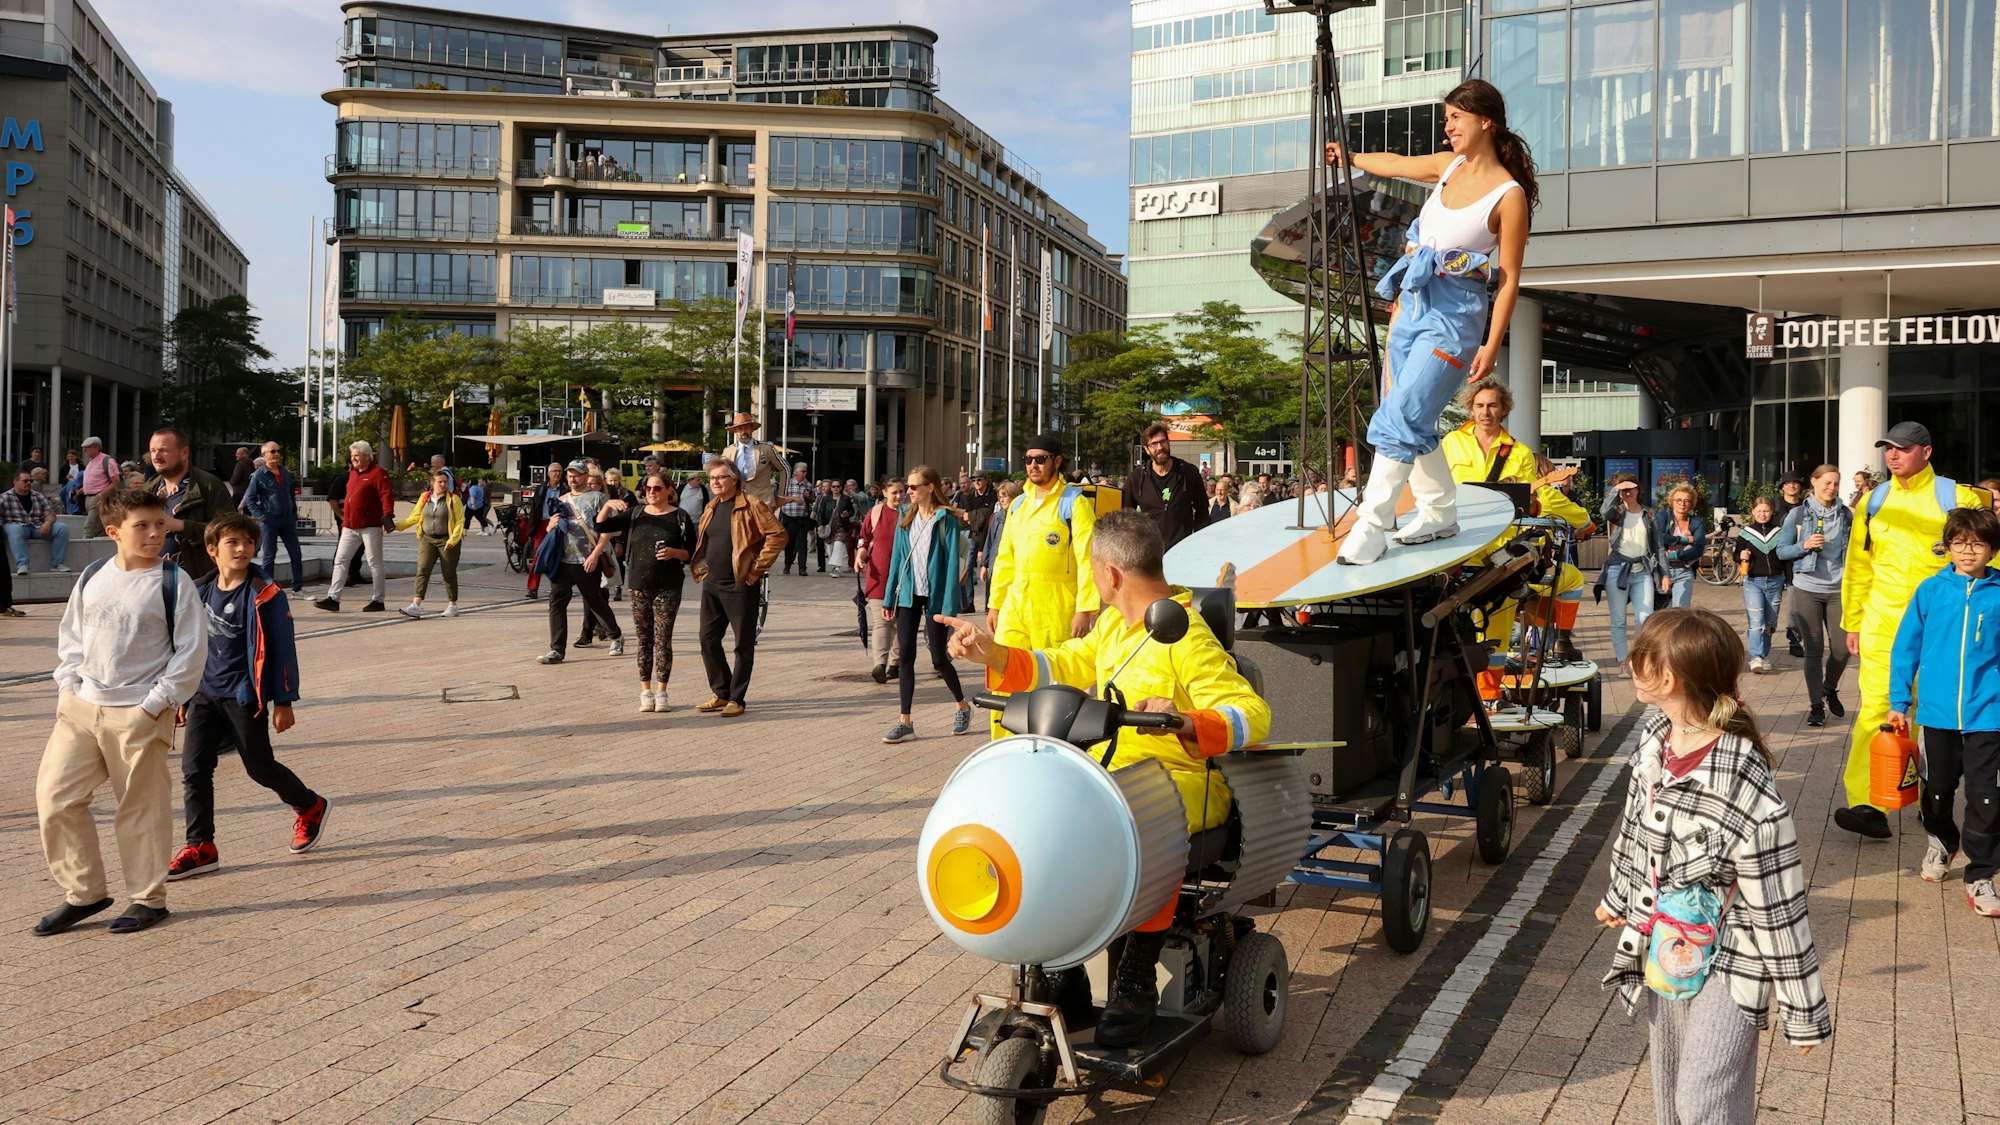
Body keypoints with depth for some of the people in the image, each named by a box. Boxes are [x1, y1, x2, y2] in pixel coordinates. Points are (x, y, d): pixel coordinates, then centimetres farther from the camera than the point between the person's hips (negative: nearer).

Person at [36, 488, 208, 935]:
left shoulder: (175, 583, -8)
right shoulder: (92, 578, 7)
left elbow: (192, 652, -8)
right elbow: (70, 636, 17)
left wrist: (156, 703, -11)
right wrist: (67, 685, 4)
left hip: (140, 713, -5)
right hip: (80, 707, 5)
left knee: (142, 807, 4)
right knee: (55, 796, 3)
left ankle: (148, 898, 19)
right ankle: (82, 892, 19)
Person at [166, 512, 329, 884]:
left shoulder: (265, 595, -10)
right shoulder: (204, 594, 8)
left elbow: (283, 650, -9)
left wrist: (284, 702, -10)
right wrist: (185, 696, 18)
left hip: (244, 696, -5)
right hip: (205, 693, 5)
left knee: (260, 767, 6)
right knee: (193, 768, -3)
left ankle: (310, 807, 32)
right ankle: (200, 847, 4)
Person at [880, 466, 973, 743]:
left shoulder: (946, 520, -9)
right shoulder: (905, 518, 7)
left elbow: (952, 564, -12)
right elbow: (897, 558, 9)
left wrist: (948, 606, -16)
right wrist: (889, 598, 6)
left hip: (935, 597, -5)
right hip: (908, 595, 5)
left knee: (938, 658, 4)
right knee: (906, 656, 1)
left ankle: (963, 707, 28)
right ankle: (905, 722, 5)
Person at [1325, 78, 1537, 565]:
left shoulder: (1509, 196, -12)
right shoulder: (1450, 166, 8)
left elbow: (1509, 280, -12)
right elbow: (1395, 164, 28)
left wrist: (1491, 347, -16)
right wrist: (1351, 158, 44)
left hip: (1452, 317, -7)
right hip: (1412, 301, 8)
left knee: (1400, 418, -14)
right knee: (1412, 417, 10)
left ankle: (1371, 527, -9)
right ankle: (1440, 512, 25)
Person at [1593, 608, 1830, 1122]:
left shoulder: (1743, 784, -30)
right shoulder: (1653, 737, -7)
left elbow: (1779, 904, -22)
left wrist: (1802, 1006, -15)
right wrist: (1620, 895, 25)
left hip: (1727, 957, -7)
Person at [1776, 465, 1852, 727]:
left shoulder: (1847, 514, 6)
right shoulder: (1798, 514, 1)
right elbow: (1781, 551, 2)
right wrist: (1805, 545, -15)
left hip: (1839, 590, 2)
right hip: (1807, 590, -2)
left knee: (1842, 648, 0)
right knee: (1814, 650, 1)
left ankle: (1830, 689, 29)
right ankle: (1817, 705, 9)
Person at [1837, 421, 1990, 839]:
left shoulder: (1957, 498, -1)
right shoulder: (1873, 502, 9)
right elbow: (1858, 566, 12)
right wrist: (1852, 621, 11)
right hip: (1881, 623, 2)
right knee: (1876, 708, -8)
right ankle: (1867, 804, -12)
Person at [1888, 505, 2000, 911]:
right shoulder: (1931, 590, -3)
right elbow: (1906, 646, 2)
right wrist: (1898, 701, 2)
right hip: (1938, 712, 2)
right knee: (1935, 791, 17)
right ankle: (1942, 841, 45)